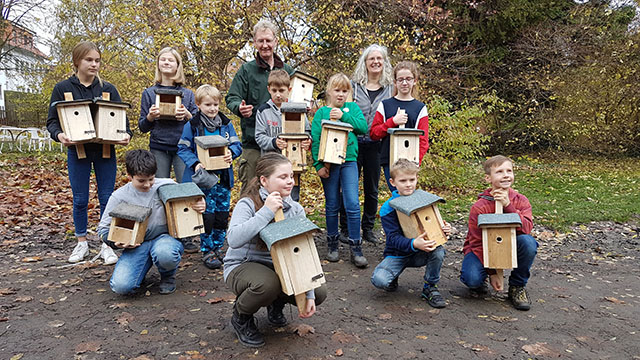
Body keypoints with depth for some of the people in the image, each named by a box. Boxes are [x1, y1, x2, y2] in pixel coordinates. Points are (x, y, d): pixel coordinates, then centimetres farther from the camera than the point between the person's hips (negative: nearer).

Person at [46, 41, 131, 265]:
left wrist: (126, 134, -18)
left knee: (107, 198, 3)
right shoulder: (62, 89, 1)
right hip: (77, 150, 0)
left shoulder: (108, 89, 4)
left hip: (105, 151, 1)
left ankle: (106, 244, 14)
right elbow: (52, 120, 1)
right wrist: (59, 134, -20)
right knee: (80, 199, 8)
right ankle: (82, 243, 25)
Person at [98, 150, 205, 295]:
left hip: (164, 237, -1)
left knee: (165, 254, -39)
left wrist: (200, 206, -14)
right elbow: (103, 228, 7)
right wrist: (117, 242, -15)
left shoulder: (167, 186, -2)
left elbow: (188, 201, 12)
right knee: (121, 286, -22)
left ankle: (168, 276, 0)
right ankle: (144, 265, 14)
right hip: (136, 245, 1)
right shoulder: (120, 197, 0)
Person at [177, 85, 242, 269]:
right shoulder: (192, 125, -2)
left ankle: (217, 248, 25)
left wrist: (231, 152, -15)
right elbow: (183, 148, -2)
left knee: (222, 215, 9)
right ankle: (207, 251, 11)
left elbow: (237, 144, 8)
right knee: (207, 215, -4)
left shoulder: (226, 124, 7)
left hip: (223, 178, 4)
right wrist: (195, 164, -17)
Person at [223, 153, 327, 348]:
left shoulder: (296, 209, -4)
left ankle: (276, 303, 18)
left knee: (319, 293, -13)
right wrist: (266, 212, -36)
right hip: (242, 267, -5)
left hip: (279, 267, 5)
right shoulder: (248, 204, -19)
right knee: (267, 283, -38)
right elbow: (234, 240, -38)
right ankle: (241, 317, -3)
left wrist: (309, 295, -16)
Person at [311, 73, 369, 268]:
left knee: (353, 204, -6)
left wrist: (344, 116, -11)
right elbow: (315, 140, -1)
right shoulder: (321, 112, 5)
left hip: (349, 160, 1)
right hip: (329, 162, 0)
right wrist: (318, 164, -9)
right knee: (332, 206, 8)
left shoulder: (352, 108, 12)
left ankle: (356, 249, 3)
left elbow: (363, 127, -3)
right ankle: (332, 245, 22)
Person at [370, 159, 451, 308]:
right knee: (379, 280, -29)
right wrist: (413, 244, -41)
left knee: (438, 251, -28)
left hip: (419, 254, 3)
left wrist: (443, 230, -19)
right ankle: (393, 278, 10)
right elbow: (394, 238, -22)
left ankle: (430, 288, -4)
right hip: (396, 255, -3)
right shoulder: (388, 208, -14)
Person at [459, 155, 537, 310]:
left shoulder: (521, 200, -9)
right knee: (472, 279, -31)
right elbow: (477, 243, -16)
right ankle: (480, 281, 12)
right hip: (482, 249, -3)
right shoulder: (479, 207, -19)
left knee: (528, 242, -30)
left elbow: (526, 229, -24)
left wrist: (508, 205, -33)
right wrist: (492, 272, -20)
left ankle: (518, 287, -5)